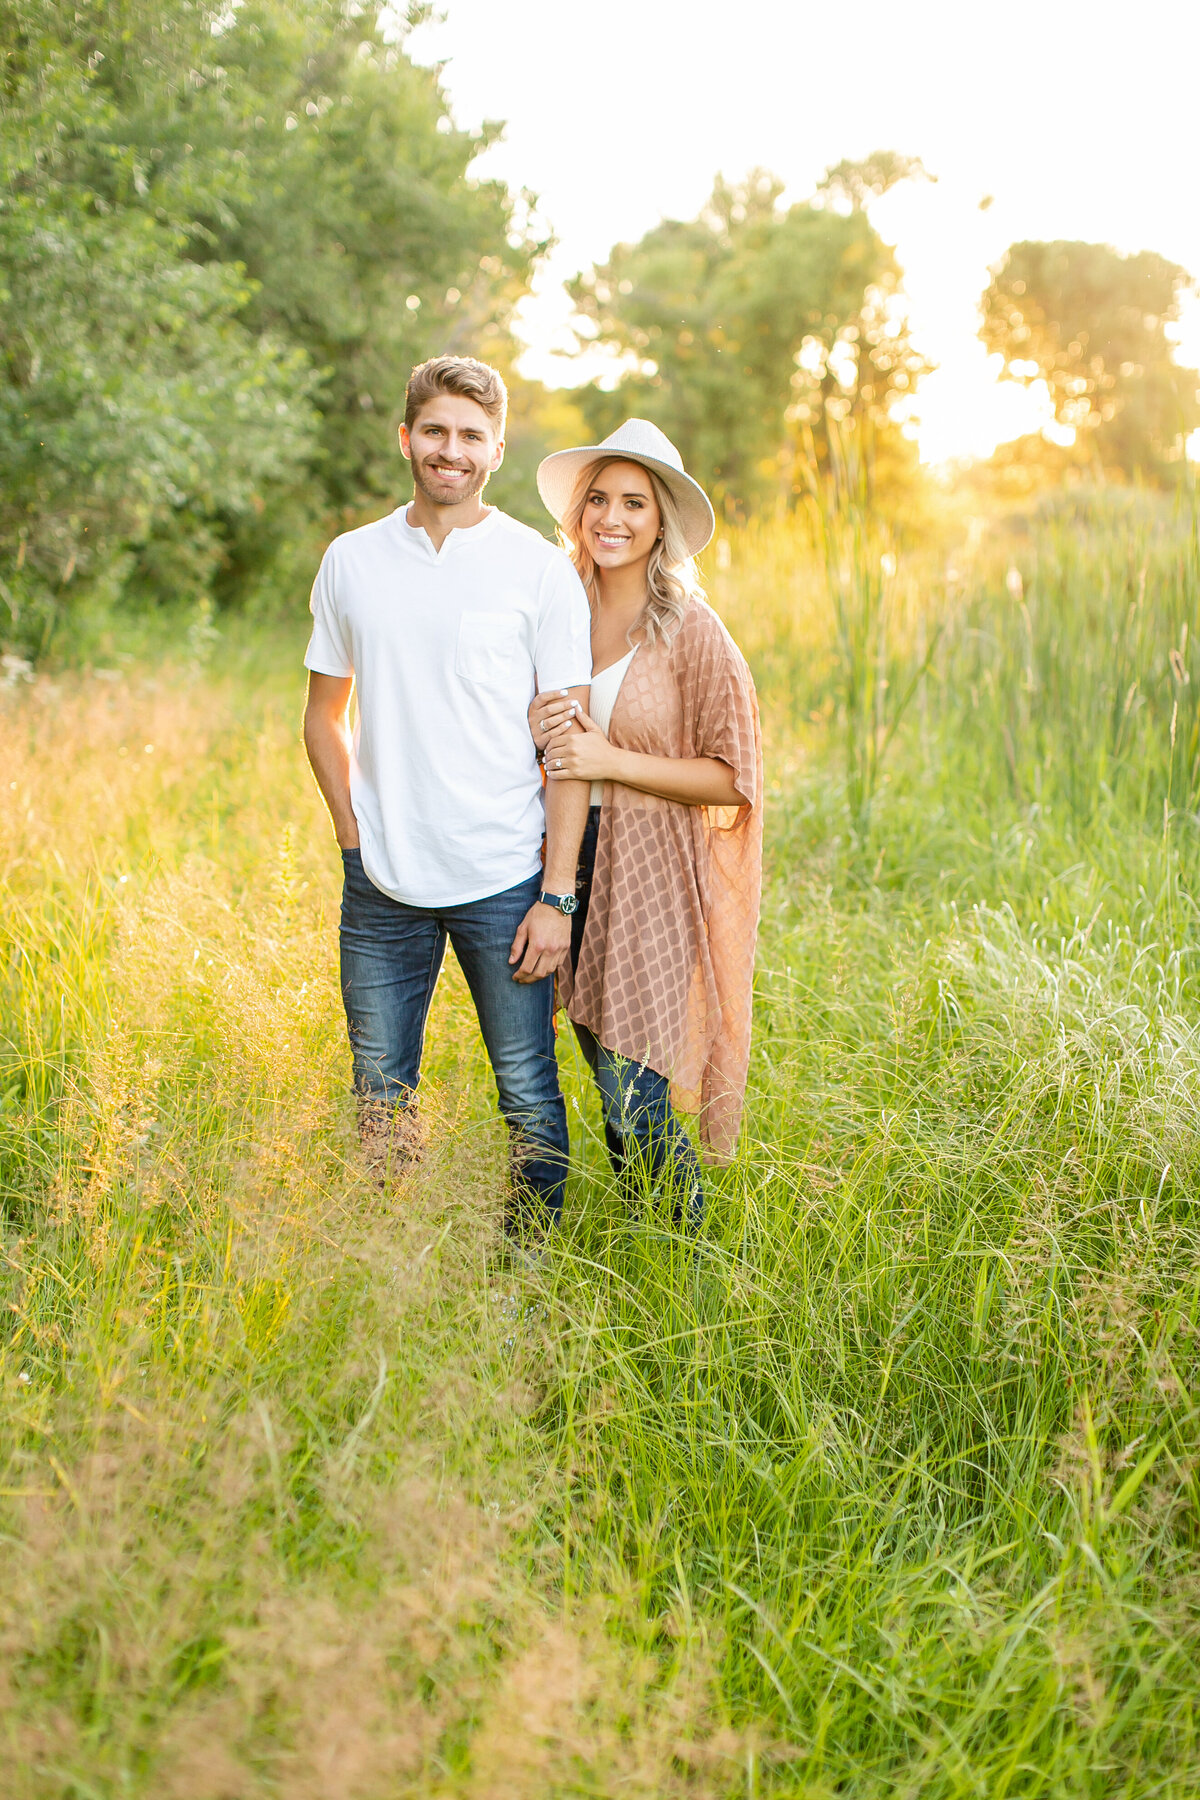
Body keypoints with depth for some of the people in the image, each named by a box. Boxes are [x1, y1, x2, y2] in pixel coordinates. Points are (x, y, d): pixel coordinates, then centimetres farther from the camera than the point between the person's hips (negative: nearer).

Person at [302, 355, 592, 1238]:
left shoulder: (540, 570, -3)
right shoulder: (351, 561, 6)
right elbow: (325, 715, 17)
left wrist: (558, 895, -9)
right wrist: (353, 835, 5)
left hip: (504, 880, -3)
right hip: (383, 881, 3)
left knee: (528, 1097, 5)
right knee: (381, 1098, 11)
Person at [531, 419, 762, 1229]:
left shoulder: (691, 631, -10)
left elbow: (734, 777, -10)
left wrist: (612, 761, -16)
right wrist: (536, 732, -5)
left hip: (652, 873, -5)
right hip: (572, 861, 6)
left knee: (634, 1093, -7)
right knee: (605, 1073, 13)